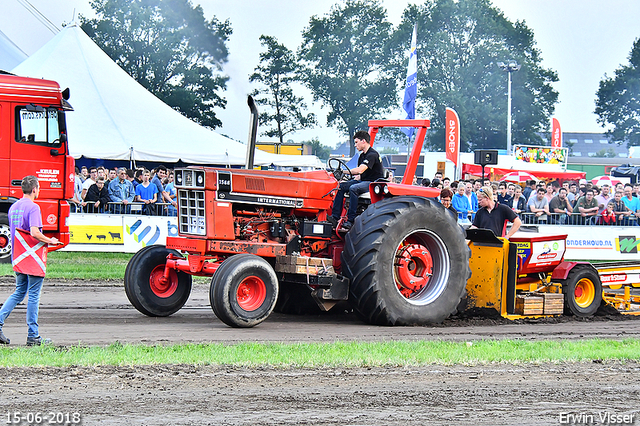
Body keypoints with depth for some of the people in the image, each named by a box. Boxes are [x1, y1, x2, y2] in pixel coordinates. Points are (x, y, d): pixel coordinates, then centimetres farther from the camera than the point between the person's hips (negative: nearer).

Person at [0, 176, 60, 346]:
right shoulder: (33, 207, -14)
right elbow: (34, 232, -26)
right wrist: (50, 241, -10)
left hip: (18, 258, 8)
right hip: (33, 256, -8)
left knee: (19, 292, 17)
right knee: (34, 295, -1)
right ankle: (33, 336, 2)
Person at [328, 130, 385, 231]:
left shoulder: (372, 155, -16)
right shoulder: (362, 156, 16)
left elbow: (360, 170, -28)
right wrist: (356, 178, -1)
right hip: (363, 181, 10)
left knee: (353, 188, -34)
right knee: (341, 186, -6)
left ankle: (350, 222, -34)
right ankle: (335, 217, -12)